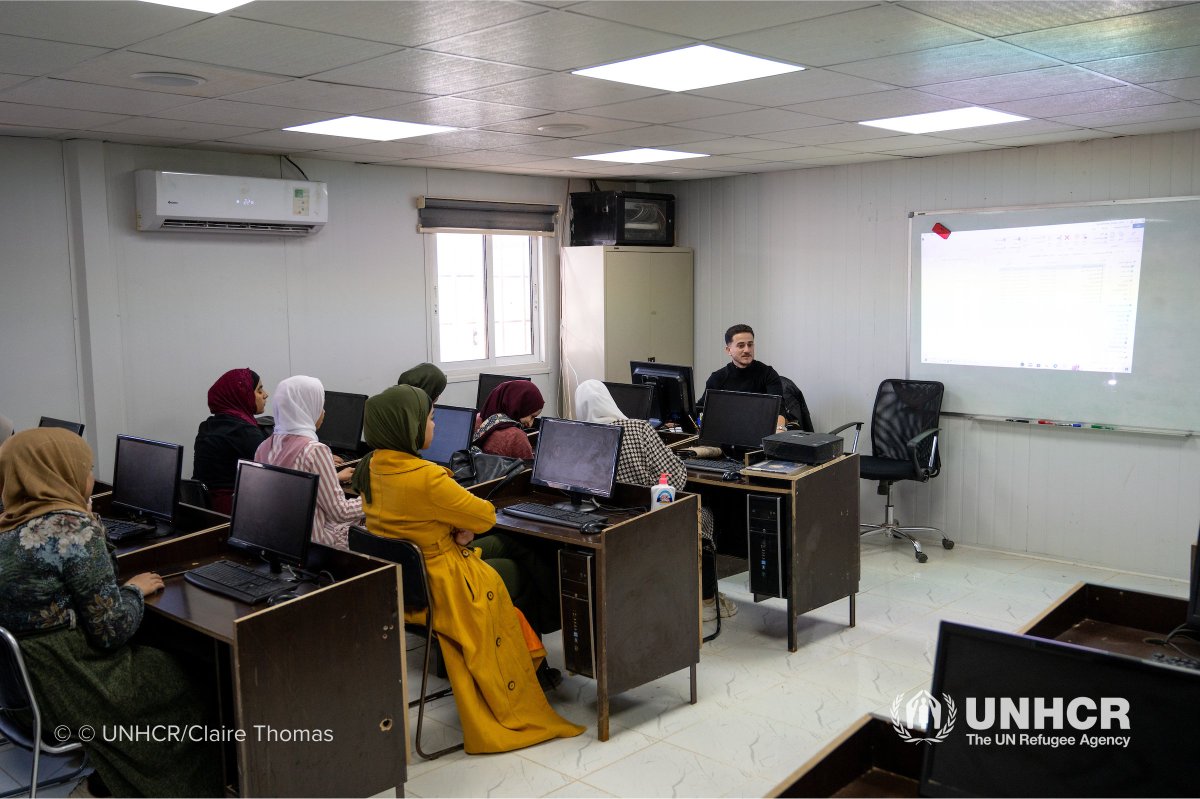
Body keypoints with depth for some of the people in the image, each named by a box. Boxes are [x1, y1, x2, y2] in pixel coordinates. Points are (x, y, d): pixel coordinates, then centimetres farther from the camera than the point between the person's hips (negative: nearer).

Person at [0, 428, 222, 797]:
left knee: (161, 658, 24)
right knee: (188, 683, 15)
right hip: (69, 691, -8)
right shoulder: (73, 527, -23)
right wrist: (135, 590, -4)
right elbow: (112, 630, -20)